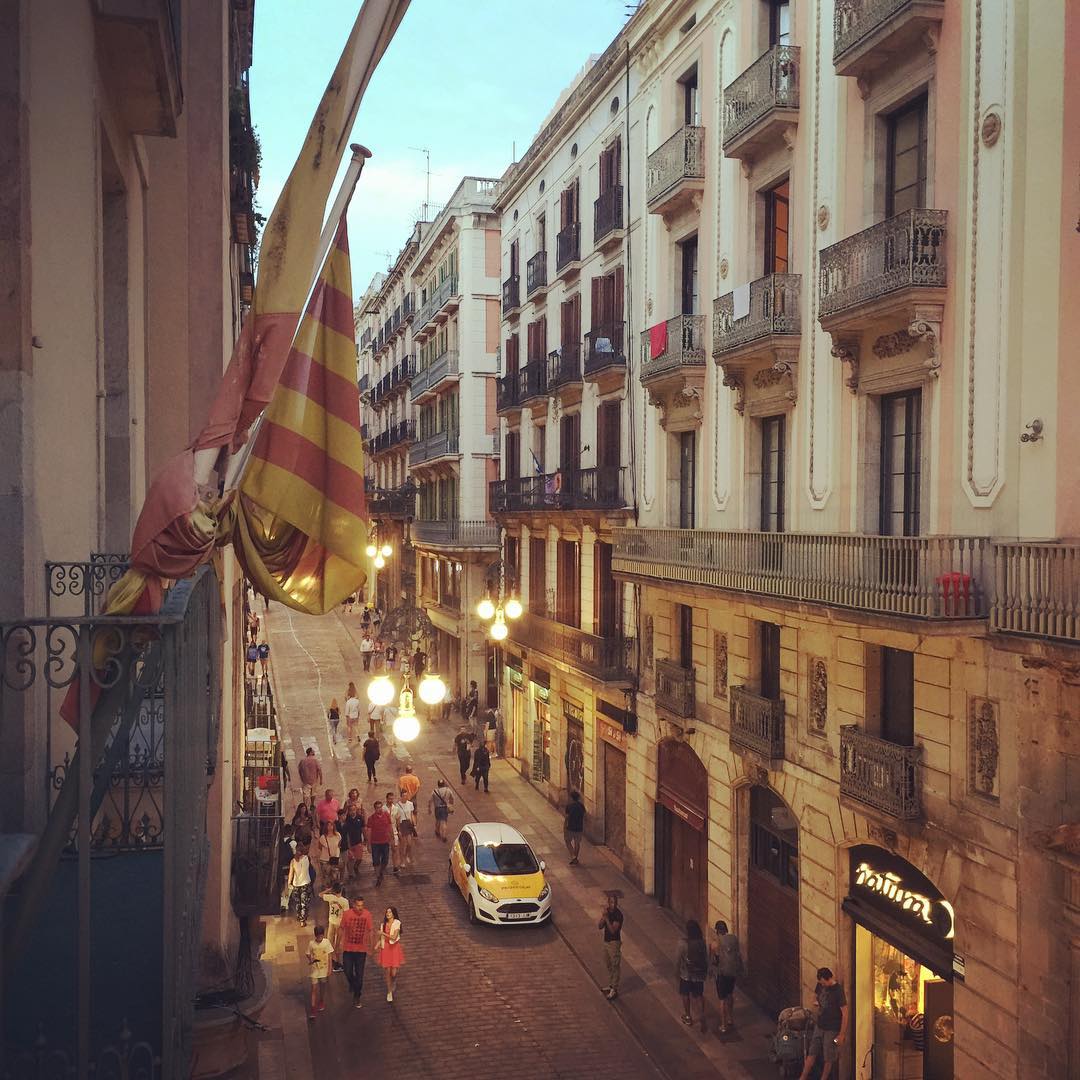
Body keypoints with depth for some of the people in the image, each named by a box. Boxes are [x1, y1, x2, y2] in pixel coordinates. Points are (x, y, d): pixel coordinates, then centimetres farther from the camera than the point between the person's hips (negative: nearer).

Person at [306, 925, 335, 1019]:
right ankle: (313, 1008, -1)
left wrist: (329, 969, -5)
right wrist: (310, 960, -18)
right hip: (315, 969, 0)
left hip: (324, 969, 0)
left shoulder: (326, 942, -9)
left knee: (323, 987, 17)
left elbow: (329, 956, -4)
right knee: (314, 989, -4)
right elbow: (308, 955, 4)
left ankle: (322, 1002, 39)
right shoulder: (312, 944, -8)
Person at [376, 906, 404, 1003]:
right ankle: (389, 992, 22)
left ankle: (393, 983, 33)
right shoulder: (384, 924, 6)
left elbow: (394, 937, -17)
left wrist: (383, 933, -13)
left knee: (394, 973, -3)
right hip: (385, 948, 3)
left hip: (394, 948, -3)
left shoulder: (397, 923, -9)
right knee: (387, 972, 3)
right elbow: (381, 938, 12)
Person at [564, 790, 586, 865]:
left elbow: (567, 817, -11)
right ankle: (575, 859, 23)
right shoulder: (581, 805, 0)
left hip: (570, 827, -4)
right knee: (577, 843, 15)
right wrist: (583, 827, 18)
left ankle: (573, 856, 0)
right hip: (579, 827, 4)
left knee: (567, 841, 15)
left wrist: (564, 827, -2)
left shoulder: (569, 805, -13)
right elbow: (583, 817, 7)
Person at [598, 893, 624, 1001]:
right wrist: (603, 917, -17)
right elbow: (599, 927, -1)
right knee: (609, 965, 20)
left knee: (615, 967, 1)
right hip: (606, 941, 8)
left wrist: (607, 918, -29)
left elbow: (613, 930, -26)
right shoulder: (607, 911, 2)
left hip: (614, 943, -8)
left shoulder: (618, 914, -20)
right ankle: (610, 985, 34)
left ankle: (614, 990, 9)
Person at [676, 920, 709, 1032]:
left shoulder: (683, 943, -23)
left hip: (686, 974, -2)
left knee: (686, 995, 20)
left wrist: (677, 970, 5)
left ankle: (688, 1017, 34)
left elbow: (678, 959, -12)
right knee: (699, 995, 20)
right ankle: (702, 1014, 7)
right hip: (699, 974, 2)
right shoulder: (702, 942, -15)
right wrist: (706, 972, 12)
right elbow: (706, 958, -4)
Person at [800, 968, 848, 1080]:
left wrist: (842, 1034, -18)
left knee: (828, 1058, 6)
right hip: (819, 1026, 6)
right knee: (811, 1054, 10)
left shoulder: (838, 991, -21)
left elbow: (845, 1013, -19)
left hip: (832, 1029, -6)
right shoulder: (820, 985, -2)